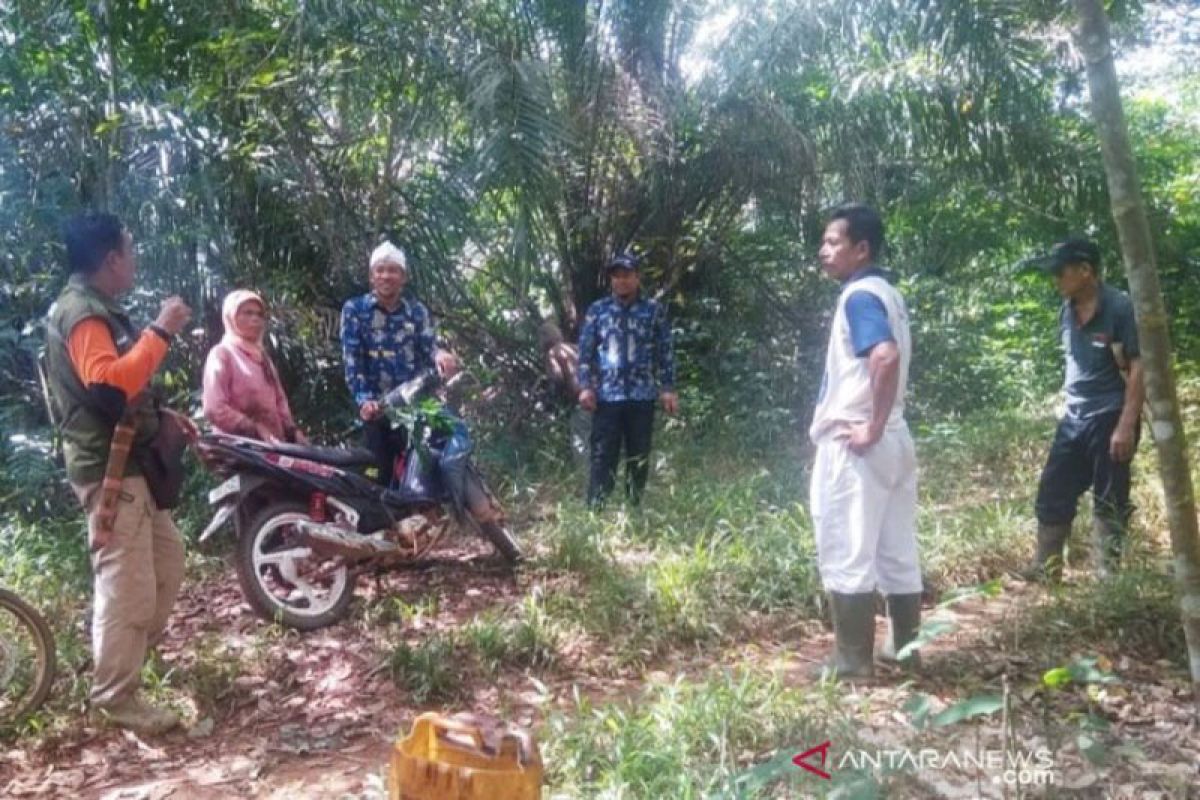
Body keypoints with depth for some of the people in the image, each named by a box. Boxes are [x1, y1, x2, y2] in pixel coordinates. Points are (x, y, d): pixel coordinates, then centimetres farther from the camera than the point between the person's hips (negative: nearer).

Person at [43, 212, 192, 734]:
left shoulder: (96, 309, 17)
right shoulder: (81, 312, -16)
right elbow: (109, 385, -33)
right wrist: (161, 332, -28)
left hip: (127, 461, 11)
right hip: (109, 467, -11)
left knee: (167, 562, 19)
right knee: (128, 585, -5)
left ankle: (125, 655, 34)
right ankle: (115, 697, 8)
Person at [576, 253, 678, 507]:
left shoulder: (654, 310, 5)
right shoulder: (597, 310, 7)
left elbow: (665, 352, 4)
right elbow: (585, 351, 6)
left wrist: (668, 388, -2)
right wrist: (585, 386, -3)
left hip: (643, 395, 0)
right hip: (606, 395, 0)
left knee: (640, 456, 8)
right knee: (603, 456, 0)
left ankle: (635, 507, 20)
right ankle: (595, 509, 4)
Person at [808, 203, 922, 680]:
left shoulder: (859, 297, -15)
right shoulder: (886, 293, 14)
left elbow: (885, 356, -32)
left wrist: (871, 428, -25)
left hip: (853, 446, -9)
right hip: (893, 441, 10)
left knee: (846, 557, 0)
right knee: (897, 553, 15)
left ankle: (852, 661, 8)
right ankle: (905, 646, 25)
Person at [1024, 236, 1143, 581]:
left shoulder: (1120, 307, -12)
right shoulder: (1066, 312, 8)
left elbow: (1139, 368, -14)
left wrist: (1127, 425, -19)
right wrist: (1072, 405, 15)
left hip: (1110, 418, -7)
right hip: (1074, 418, 7)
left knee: (1109, 504, 2)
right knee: (1051, 497, 7)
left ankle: (1107, 577, 13)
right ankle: (1045, 572, 17)